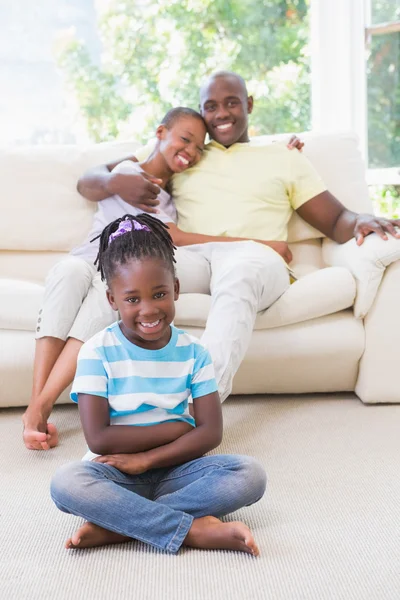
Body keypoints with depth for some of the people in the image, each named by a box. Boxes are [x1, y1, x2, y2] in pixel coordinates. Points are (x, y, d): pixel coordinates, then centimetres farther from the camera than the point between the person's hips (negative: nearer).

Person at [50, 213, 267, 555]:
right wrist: (178, 428, -12)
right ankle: (194, 529, -28)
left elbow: (211, 432, -7)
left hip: (175, 469, 3)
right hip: (117, 474, -2)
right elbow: (98, 438, -14)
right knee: (66, 484, -34)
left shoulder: (193, 352, 0)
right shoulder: (98, 352, -7)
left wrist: (147, 457, -17)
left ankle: (116, 524, -24)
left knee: (251, 475, -23)